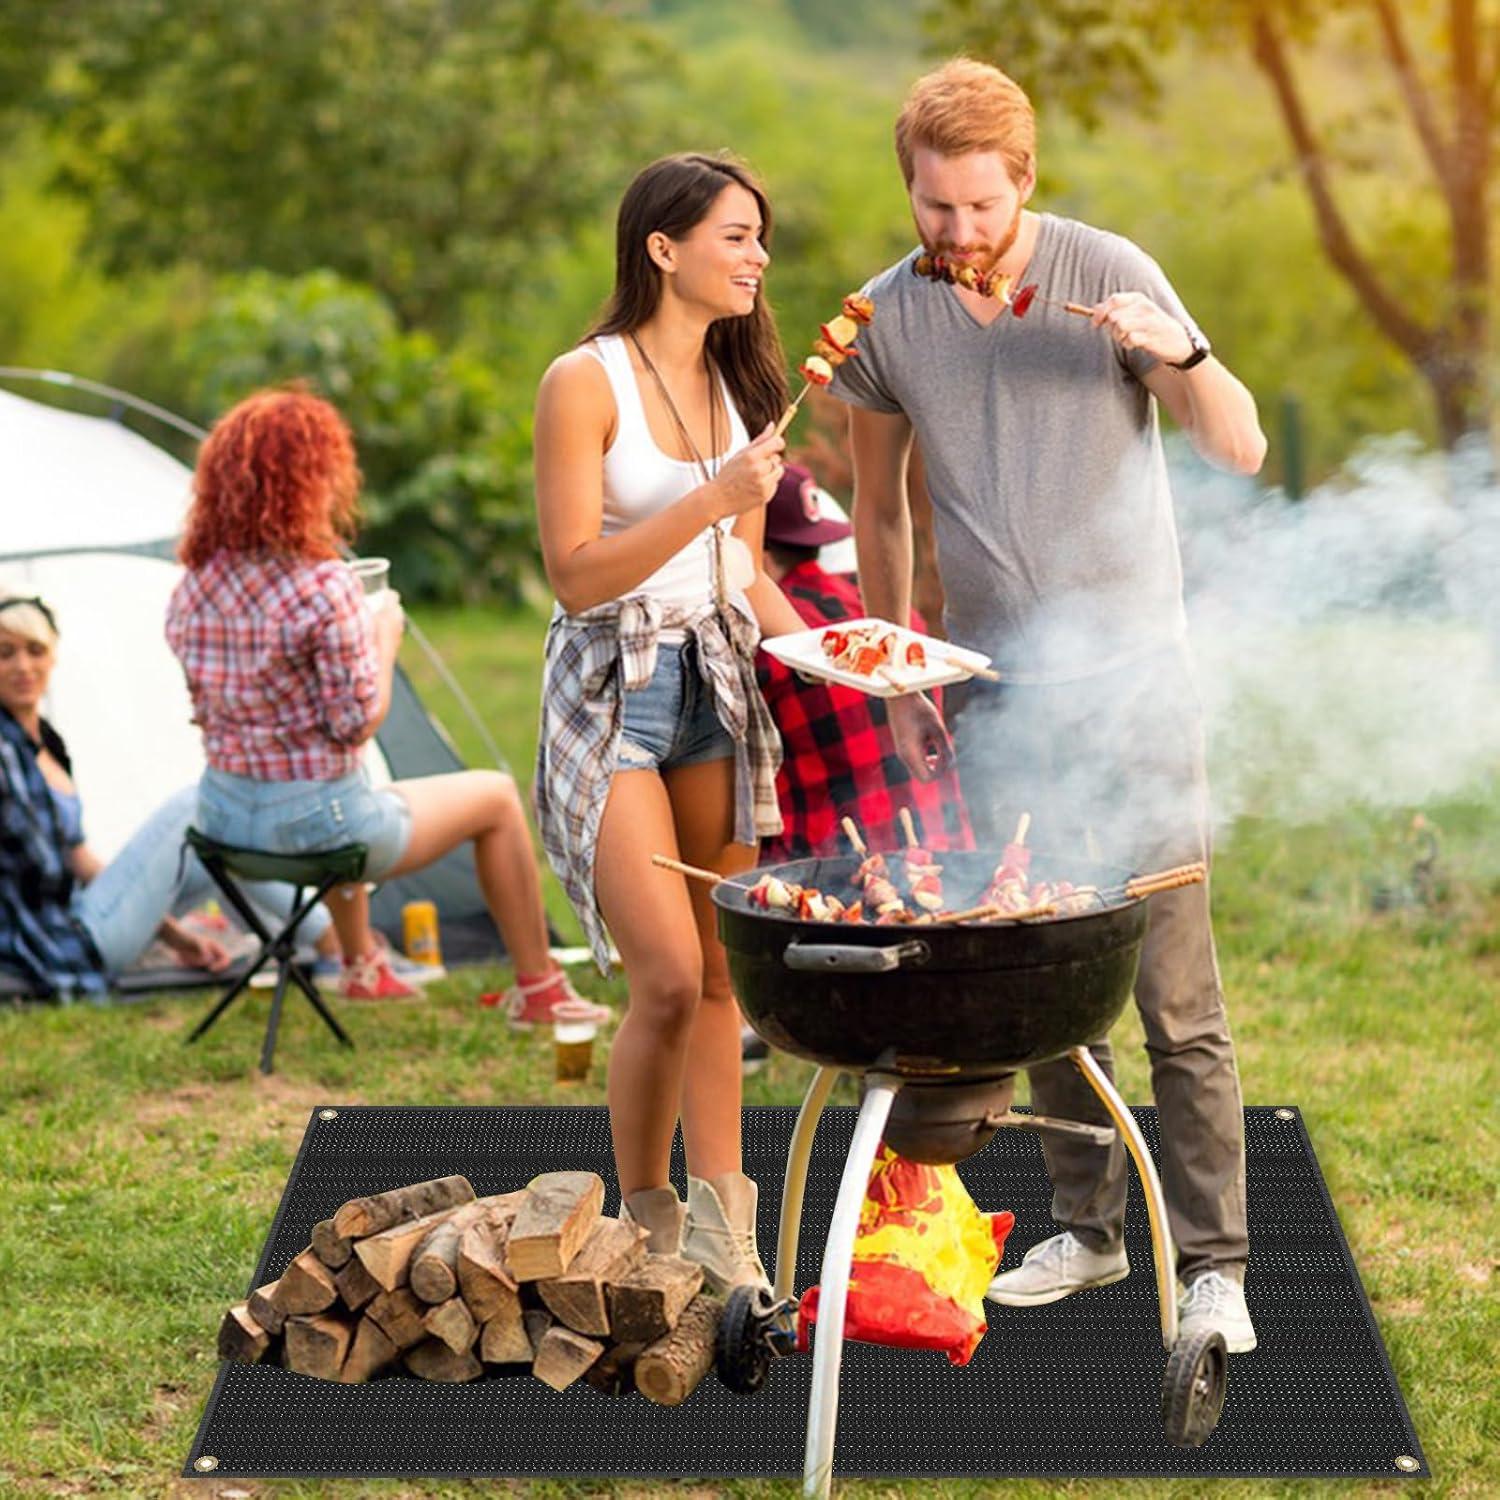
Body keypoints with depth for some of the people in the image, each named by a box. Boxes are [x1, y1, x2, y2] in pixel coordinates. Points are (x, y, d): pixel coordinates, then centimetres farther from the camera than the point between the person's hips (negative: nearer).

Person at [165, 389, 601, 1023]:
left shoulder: (194, 585, 0)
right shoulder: (324, 587, -22)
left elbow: (207, 709, 11)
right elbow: (358, 722, -18)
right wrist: (385, 637, -2)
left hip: (223, 816, 8)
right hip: (314, 817, -7)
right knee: (497, 797, 15)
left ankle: (361, 964, 52)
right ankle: (539, 992, 23)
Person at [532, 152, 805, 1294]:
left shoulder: (735, 385, 10)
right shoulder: (586, 383, -10)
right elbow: (576, 575, -15)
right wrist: (715, 497, -21)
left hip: (718, 685, 6)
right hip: (614, 694, -6)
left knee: (718, 973, 8)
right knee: (668, 979, -11)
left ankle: (722, 1230, 16)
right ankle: (645, 1229, 7)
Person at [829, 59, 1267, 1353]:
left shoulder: (1109, 275, -6)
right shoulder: (886, 316, 2)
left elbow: (1242, 449, -4)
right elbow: (878, 510, 14)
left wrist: (1181, 354, -24)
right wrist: (896, 683, 11)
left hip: (1131, 674, -3)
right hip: (999, 693, 3)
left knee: (1176, 990, -5)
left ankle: (1213, 1262, 2)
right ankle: (1087, 1226, 23)